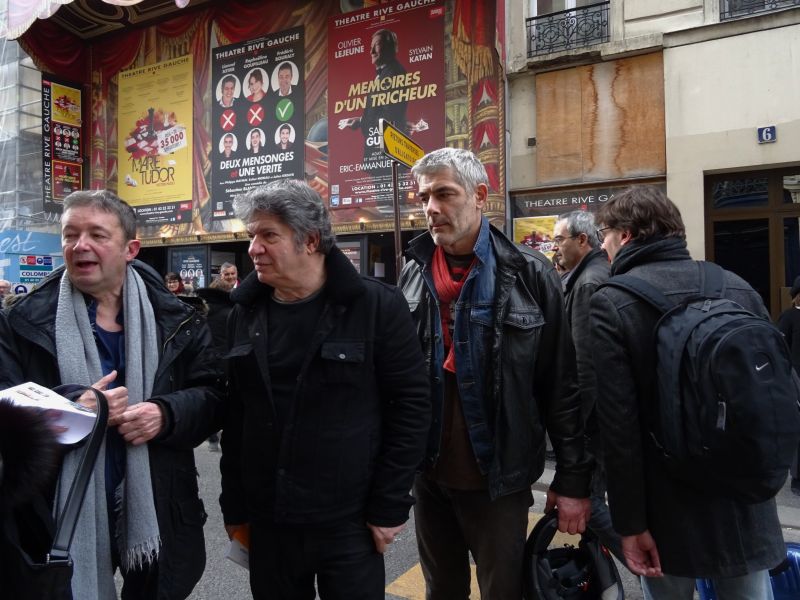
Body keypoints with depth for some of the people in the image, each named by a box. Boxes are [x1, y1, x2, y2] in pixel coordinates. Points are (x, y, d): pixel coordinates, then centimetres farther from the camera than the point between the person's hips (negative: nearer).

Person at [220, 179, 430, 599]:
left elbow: (410, 405, -9)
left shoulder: (378, 306, -10)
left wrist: (389, 506, -9)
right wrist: (233, 505, 9)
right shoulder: (245, 313, 3)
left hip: (349, 522, -3)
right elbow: (235, 414, 8)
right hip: (266, 521, 4)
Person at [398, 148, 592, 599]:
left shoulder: (528, 274, -11)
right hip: (429, 474, 4)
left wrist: (574, 479, -8)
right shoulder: (412, 274, 1)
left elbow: (564, 385, -9)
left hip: (499, 477, -3)